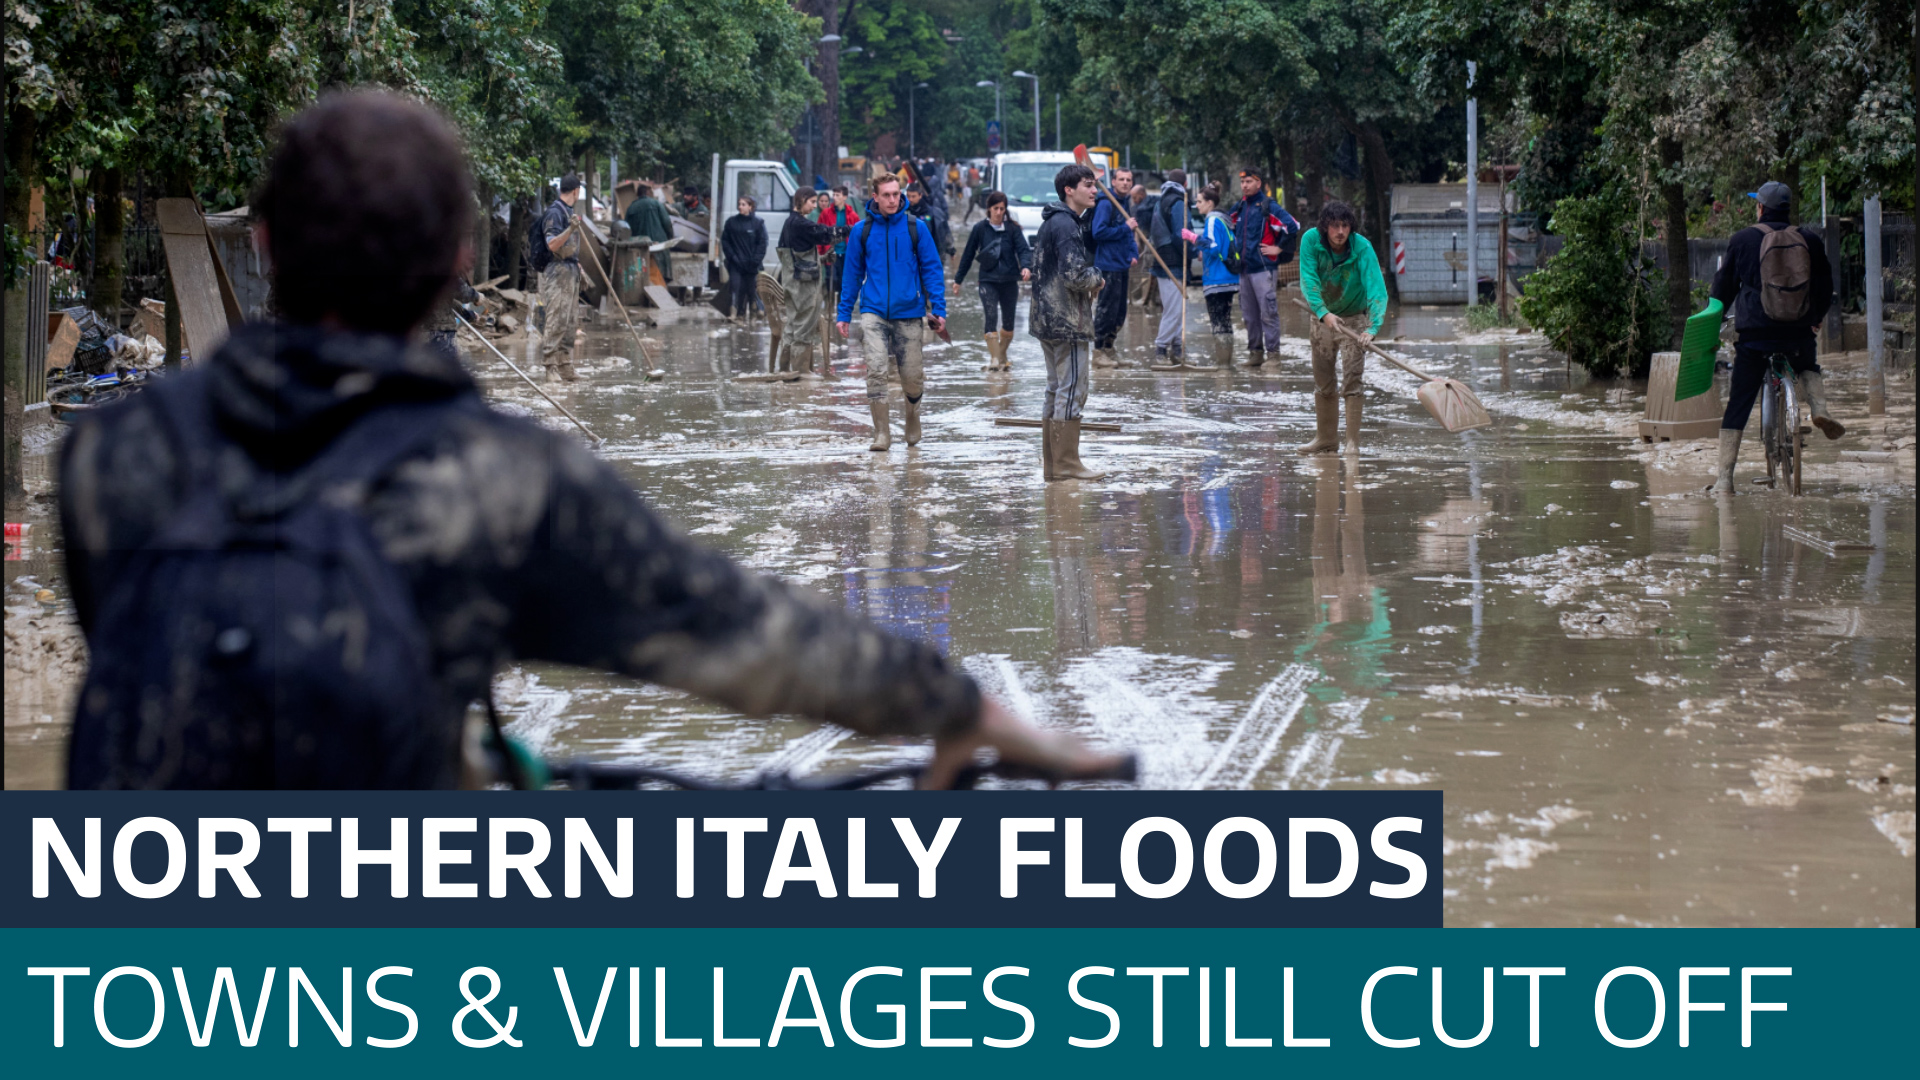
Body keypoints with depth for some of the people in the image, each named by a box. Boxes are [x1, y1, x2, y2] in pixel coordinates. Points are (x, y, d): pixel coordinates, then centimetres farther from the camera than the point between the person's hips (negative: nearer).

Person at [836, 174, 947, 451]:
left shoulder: (916, 228, 0)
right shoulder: (862, 231, 3)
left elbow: (932, 269, 3)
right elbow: (852, 273, 11)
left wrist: (938, 309, -5)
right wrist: (844, 313, 8)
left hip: (908, 313, 0)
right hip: (873, 311, 0)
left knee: (911, 377, 6)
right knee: (876, 369, -15)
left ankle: (913, 424, 35)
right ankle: (881, 433, -8)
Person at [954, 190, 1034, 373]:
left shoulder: (1013, 229, 2)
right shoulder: (980, 229, 2)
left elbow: (1023, 250, -6)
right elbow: (968, 255, 9)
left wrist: (1026, 267, -27)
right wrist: (958, 279, 14)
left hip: (1009, 281, 1)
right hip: (988, 281, -1)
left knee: (1008, 321, 9)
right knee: (991, 317, -17)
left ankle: (1002, 356, 28)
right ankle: (993, 359, -19)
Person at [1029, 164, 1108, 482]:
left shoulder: (1050, 222, 17)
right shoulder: (1066, 225, -15)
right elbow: (1075, 274, -25)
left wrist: (1091, 276, 11)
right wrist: (1097, 280, -5)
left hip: (1046, 320, 10)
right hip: (1069, 322, -10)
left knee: (1056, 390, 14)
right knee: (1073, 388, -6)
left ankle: (1051, 463, 18)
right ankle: (1066, 464, -5)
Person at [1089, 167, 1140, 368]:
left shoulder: (1126, 204, 16)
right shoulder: (1106, 204, -11)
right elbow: (1099, 232, -20)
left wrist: (1134, 254, 9)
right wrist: (1126, 227, -15)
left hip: (1122, 267, 9)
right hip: (1108, 266, -9)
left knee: (1119, 312, 13)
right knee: (1106, 308, -7)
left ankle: (1108, 349, 22)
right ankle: (1099, 353, -2)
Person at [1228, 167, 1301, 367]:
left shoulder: (1269, 207, -8)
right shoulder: (1239, 208, 13)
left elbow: (1292, 226, -16)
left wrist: (1279, 248, -10)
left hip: (1264, 268, -7)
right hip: (1244, 268, 7)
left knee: (1268, 312, -9)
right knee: (1249, 314, 10)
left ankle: (1273, 352, -7)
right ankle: (1255, 351, 18)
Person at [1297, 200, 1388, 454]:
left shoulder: (1362, 247, -25)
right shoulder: (1311, 240, -19)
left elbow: (1375, 287, -33)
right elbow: (1308, 280, -27)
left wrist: (1373, 327, -47)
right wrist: (1323, 312, -42)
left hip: (1354, 319, -3)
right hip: (1322, 317, 3)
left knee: (1351, 382, -11)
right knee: (1323, 383, 11)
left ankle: (1353, 441, -8)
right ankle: (1326, 438, 24)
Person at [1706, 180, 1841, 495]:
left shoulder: (1743, 239, 1)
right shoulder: (1809, 241, 6)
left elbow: (1724, 285, 6)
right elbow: (1825, 288, 15)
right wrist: (1816, 318, 33)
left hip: (1754, 333, -1)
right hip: (1798, 333, 2)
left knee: (1738, 404, 4)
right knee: (1808, 368, 34)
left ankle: (1725, 479, 0)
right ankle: (1819, 408, 3)